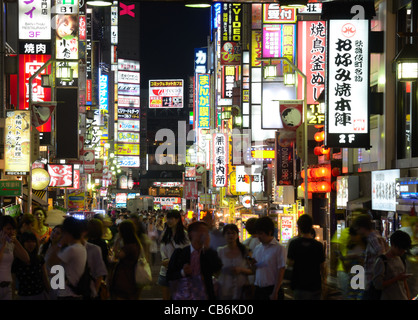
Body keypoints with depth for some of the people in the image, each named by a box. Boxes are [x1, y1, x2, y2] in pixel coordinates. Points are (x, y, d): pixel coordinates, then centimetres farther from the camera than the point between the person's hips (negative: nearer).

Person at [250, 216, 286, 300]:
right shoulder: (257, 248, 11)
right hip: (259, 289, 6)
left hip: (271, 289, -6)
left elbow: (281, 271, -10)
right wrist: (253, 264, -6)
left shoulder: (279, 248, -8)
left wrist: (275, 293, -13)